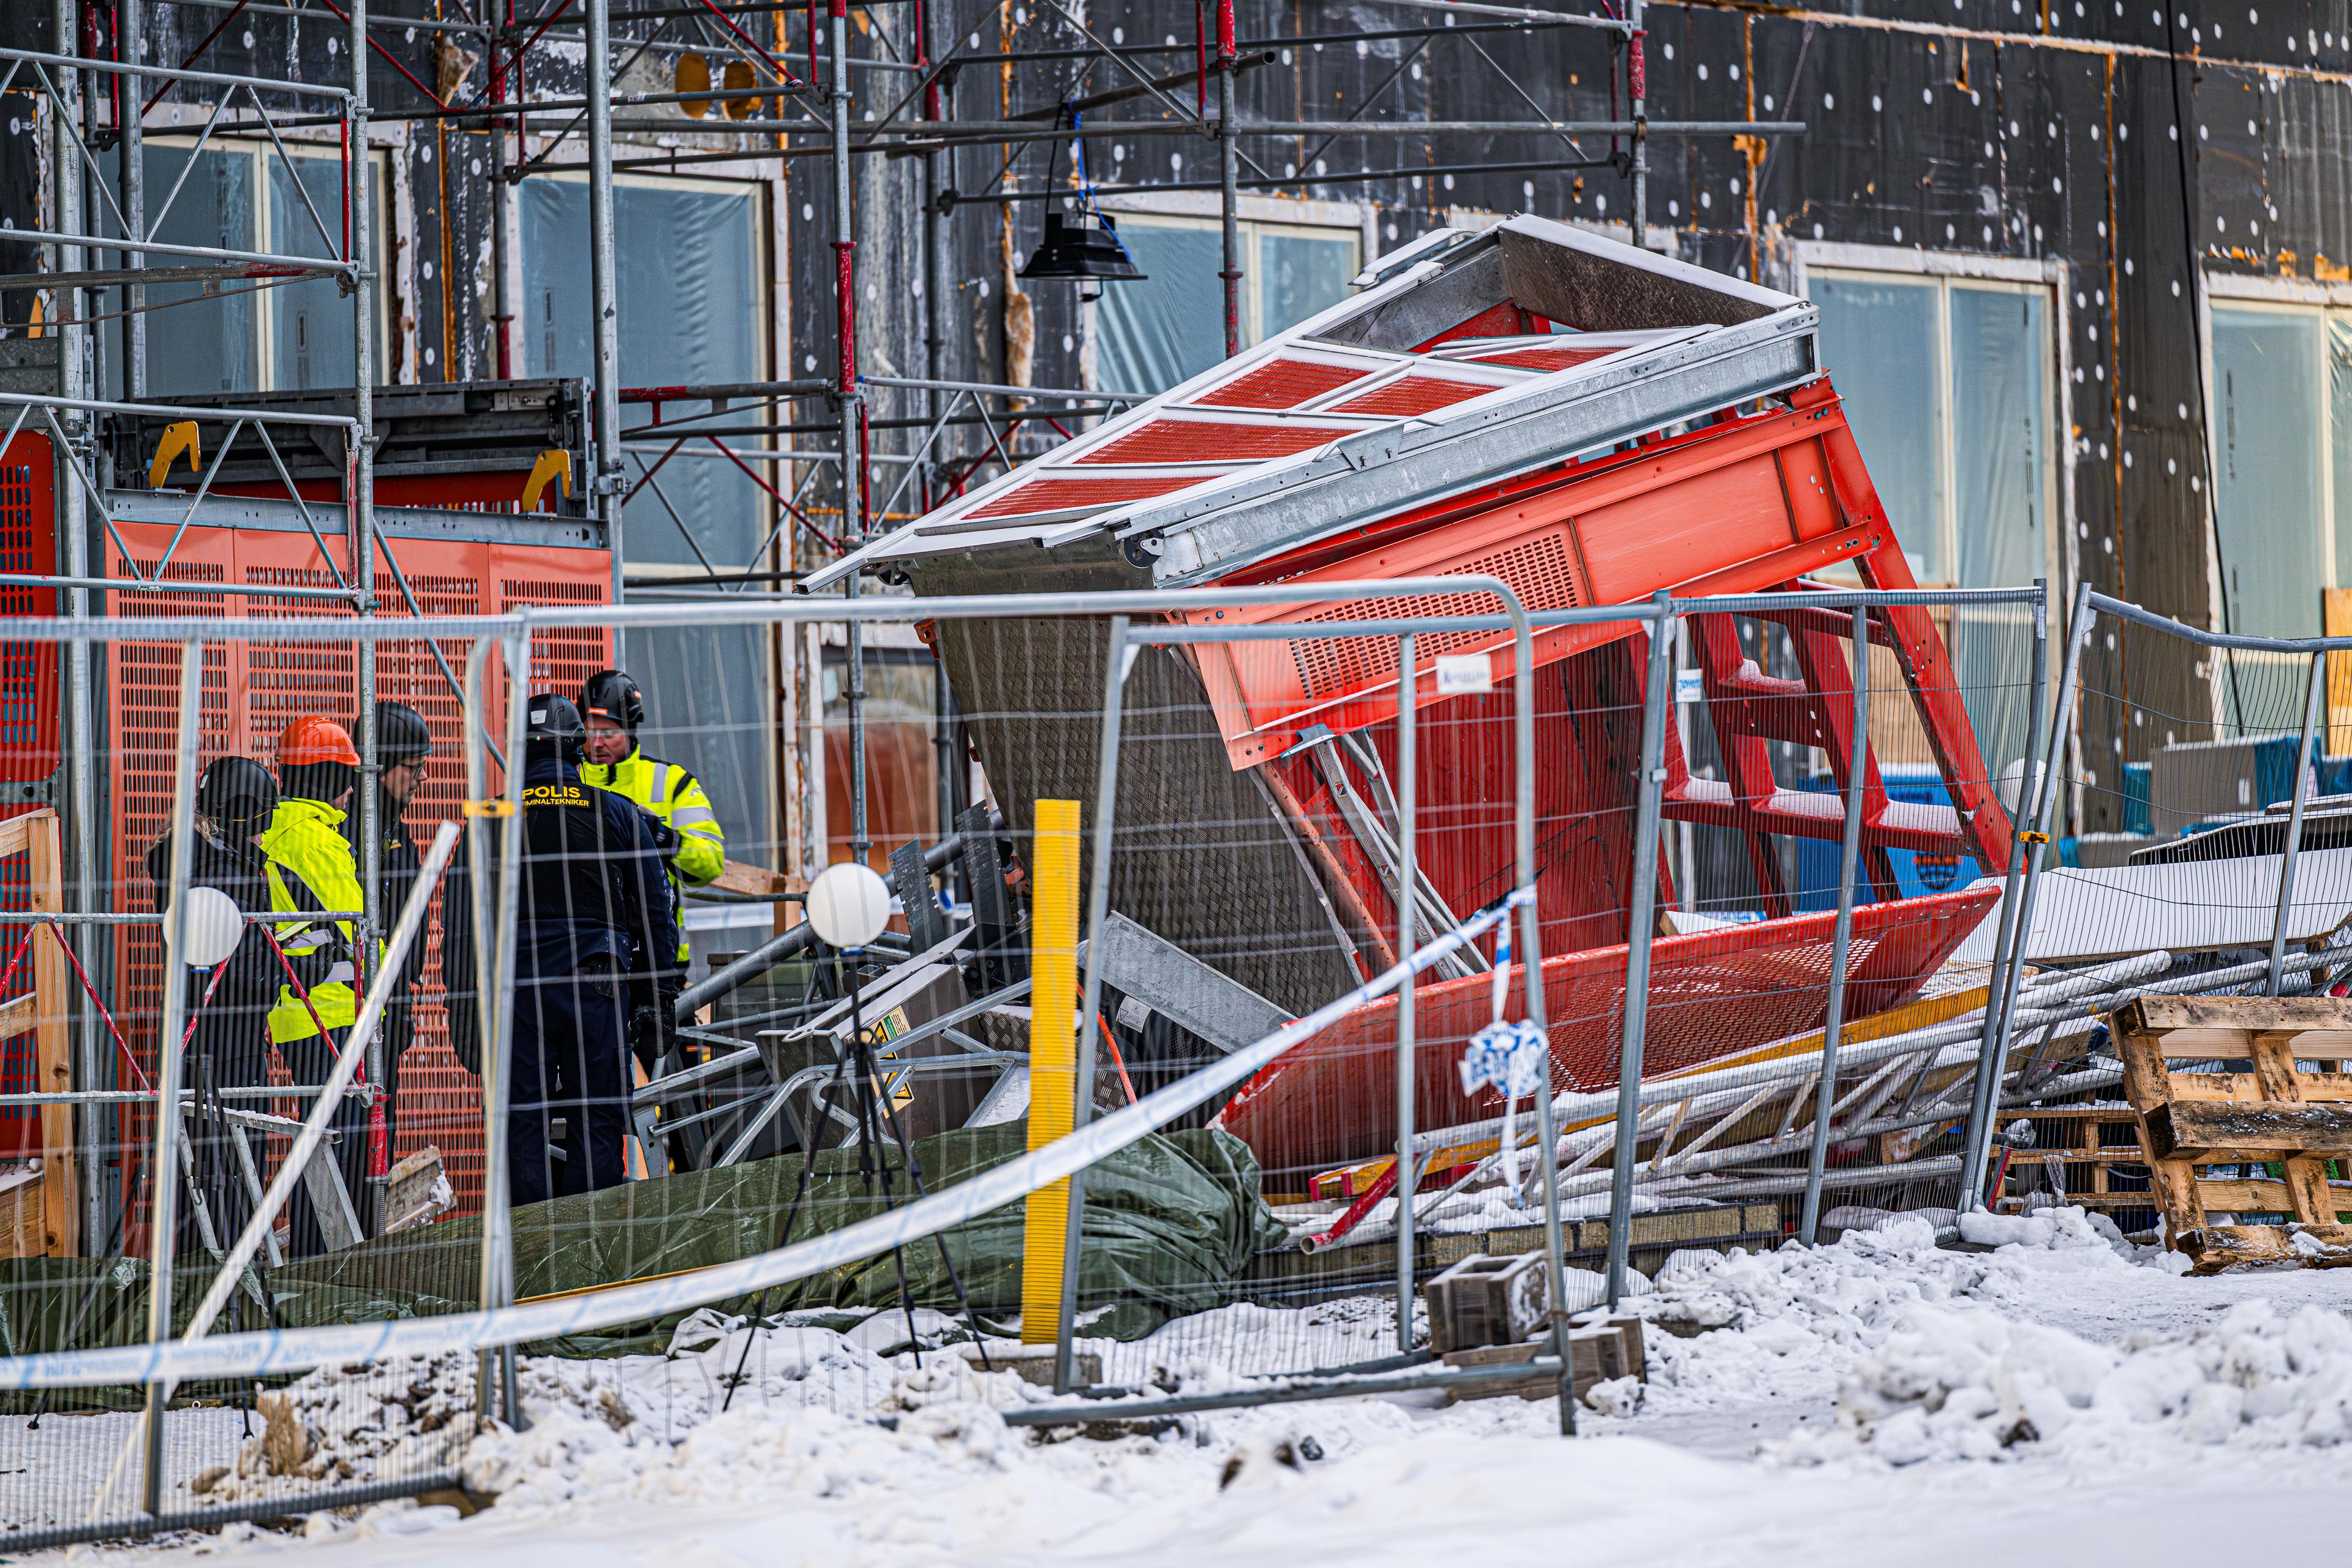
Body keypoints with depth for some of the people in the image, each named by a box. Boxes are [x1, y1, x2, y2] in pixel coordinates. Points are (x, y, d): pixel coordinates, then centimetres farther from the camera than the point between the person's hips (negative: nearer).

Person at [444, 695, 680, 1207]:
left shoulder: (489, 822, 5)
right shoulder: (618, 815, 5)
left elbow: (460, 923, 6)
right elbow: (653, 911, 7)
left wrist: (464, 1004, 11)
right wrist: (663, 993, 13)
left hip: (514, 991, 0)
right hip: (596, 990, 0)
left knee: (521, 1128, 3)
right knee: (597, 1126, 3)